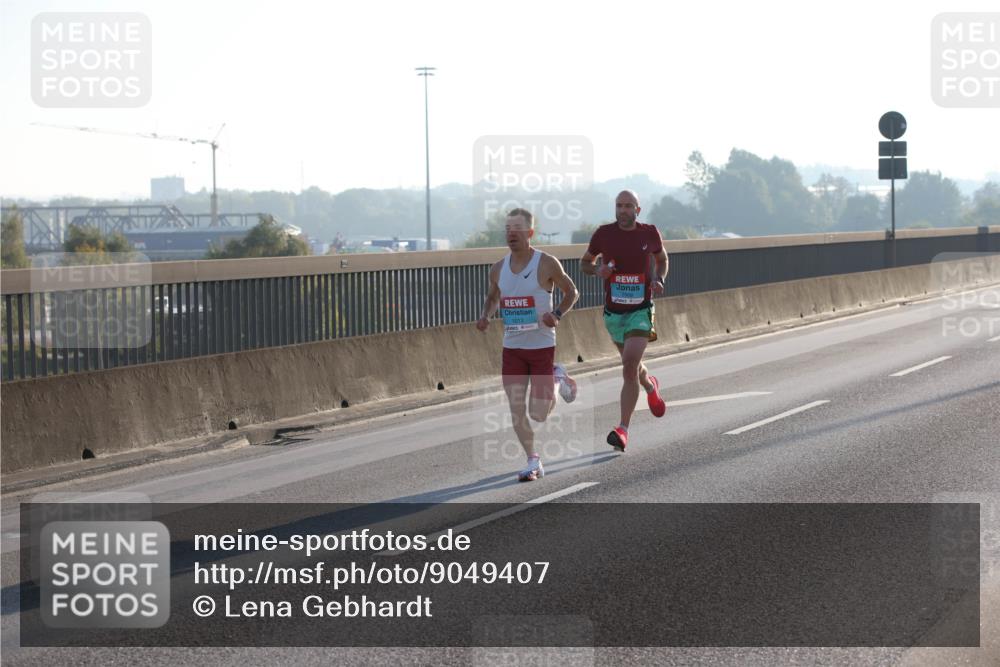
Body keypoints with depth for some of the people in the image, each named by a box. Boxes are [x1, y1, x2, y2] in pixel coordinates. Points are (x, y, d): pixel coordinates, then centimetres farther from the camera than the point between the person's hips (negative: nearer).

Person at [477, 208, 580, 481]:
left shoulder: (546, 264, -10)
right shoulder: (498, 269, 3)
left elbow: (571, 292, 1)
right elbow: (492, 298, 20)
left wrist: (557, 315, -17)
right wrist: (486, 317, -1)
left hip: (542, 346, -4)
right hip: (512, 346, 4)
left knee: (538, 414, -3)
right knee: (516, 409, -1)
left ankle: (558, 379, 27)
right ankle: (533, 461, 14)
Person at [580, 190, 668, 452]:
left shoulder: (649, 233, -4)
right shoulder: (604, 233, -5)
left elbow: (662, 258, 16)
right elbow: (584, 263, 8)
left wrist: (659, 279, -4)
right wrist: (597, 270, -14)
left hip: (641, 311, -2)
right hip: (614, 312, 2)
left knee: (630, 366, -19)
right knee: (632, 365, 19)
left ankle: (623, 429, -16)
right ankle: (650, 387, 56)